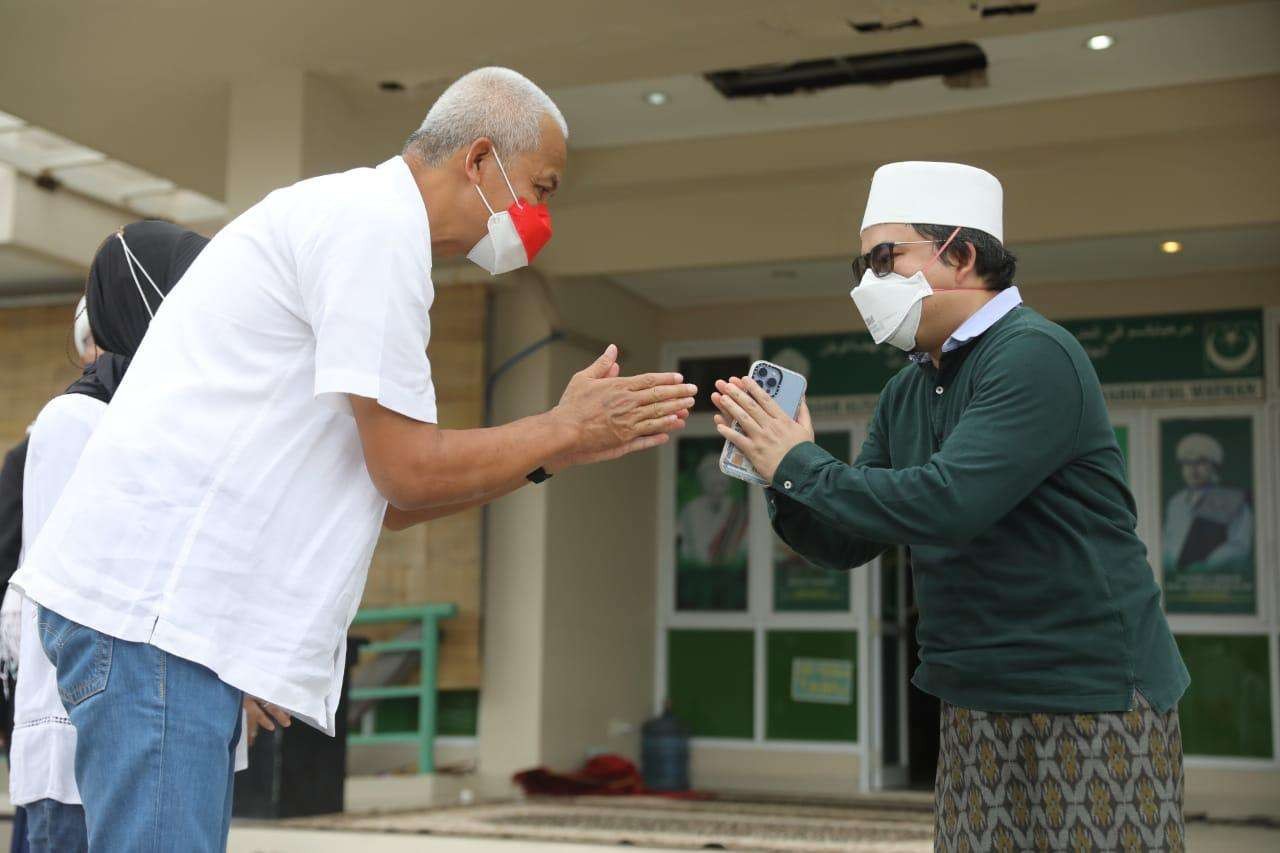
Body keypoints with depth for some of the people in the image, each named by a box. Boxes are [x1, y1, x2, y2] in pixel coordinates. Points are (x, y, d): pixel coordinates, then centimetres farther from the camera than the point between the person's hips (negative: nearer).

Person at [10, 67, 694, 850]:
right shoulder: (377, 221, -10)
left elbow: (389, 498, 18)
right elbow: (408, 470, -13)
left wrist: (568, 446, 13)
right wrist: (567, 431, 1)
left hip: (160, 600, 10)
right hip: (150, 602, -10)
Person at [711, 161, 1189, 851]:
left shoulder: (1033, 355, -15)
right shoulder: (905, 393, 10)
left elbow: (948, 503, -28)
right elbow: (845, 544, 10)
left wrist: (800, 463, -17)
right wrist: (778, 475, -8)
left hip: (1094, 696, -7)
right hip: (977, 705, 8)